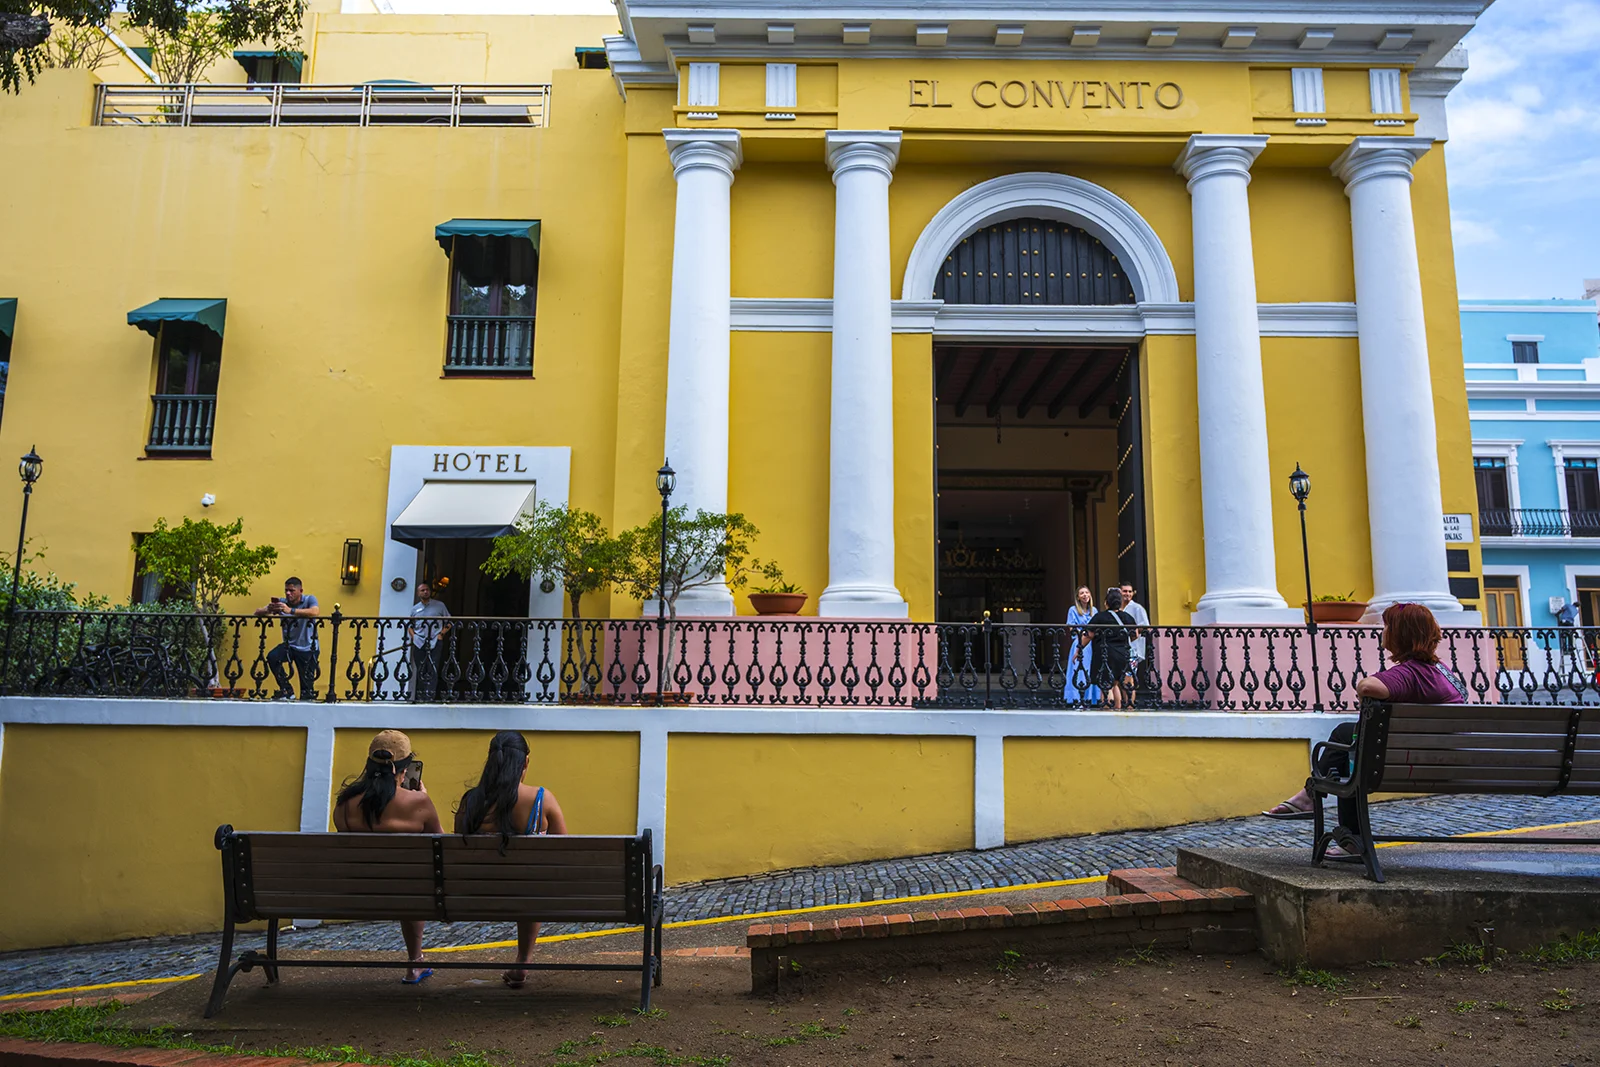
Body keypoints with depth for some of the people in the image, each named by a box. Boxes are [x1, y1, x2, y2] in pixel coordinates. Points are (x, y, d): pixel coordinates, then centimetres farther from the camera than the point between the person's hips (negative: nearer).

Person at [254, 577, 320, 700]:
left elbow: (315, 612, -36)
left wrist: (290, 611, -46)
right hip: (289, 645, 3)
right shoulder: (281, 602, -4)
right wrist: (268, 610, -31)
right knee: (272, 657, -26)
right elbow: (257, 612, -7)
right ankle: (286, 690, -11)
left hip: (308, 648, -3)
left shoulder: (309, 600, -13)